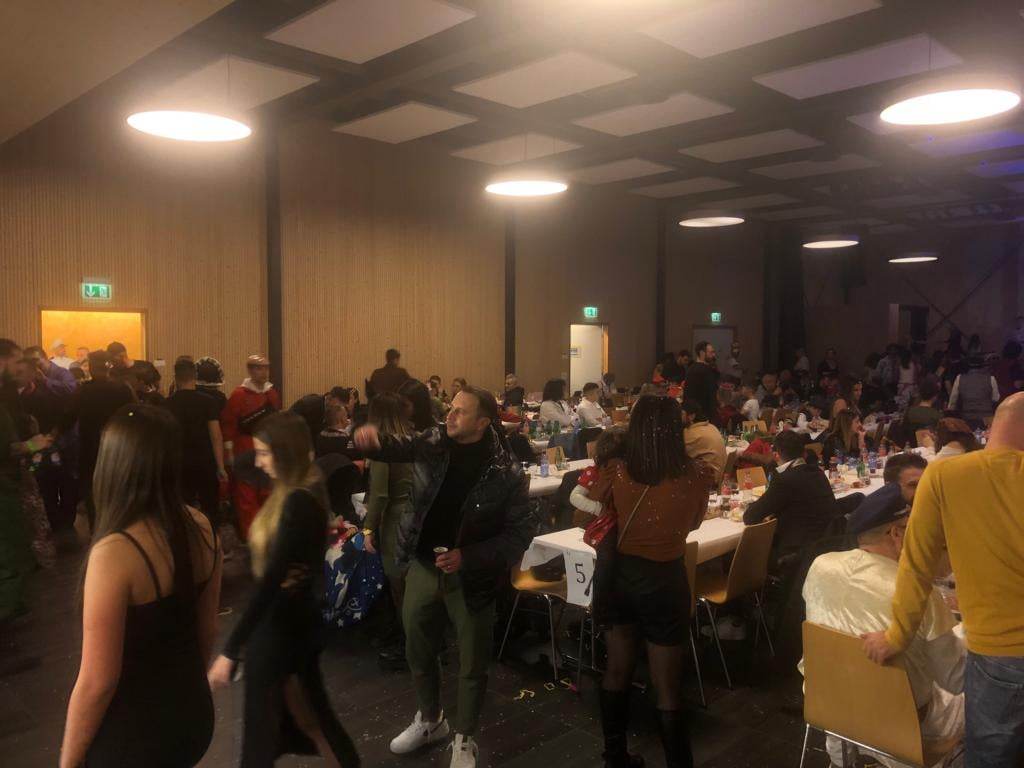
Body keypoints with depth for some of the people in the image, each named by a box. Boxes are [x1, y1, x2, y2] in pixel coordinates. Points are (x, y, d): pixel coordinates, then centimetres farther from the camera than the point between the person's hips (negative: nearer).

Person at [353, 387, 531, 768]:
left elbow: (520, 533, -13)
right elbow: (390, 448, -5)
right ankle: (430, 720, 47)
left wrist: (467, 558, -22)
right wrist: (371, 436, -31)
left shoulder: (507, 473, -17)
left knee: (471, 665, 12)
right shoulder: (433, 444, -6)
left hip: (470, 577, -4)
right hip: (423, 567, 4)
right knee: (418, 653, 21)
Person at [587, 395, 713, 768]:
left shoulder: (617, 471, -15)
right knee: (667, 687, 11)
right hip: (666, 580, -2)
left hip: (620, 574, 3)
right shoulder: (698, 476, -17)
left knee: (617, 671, 21)